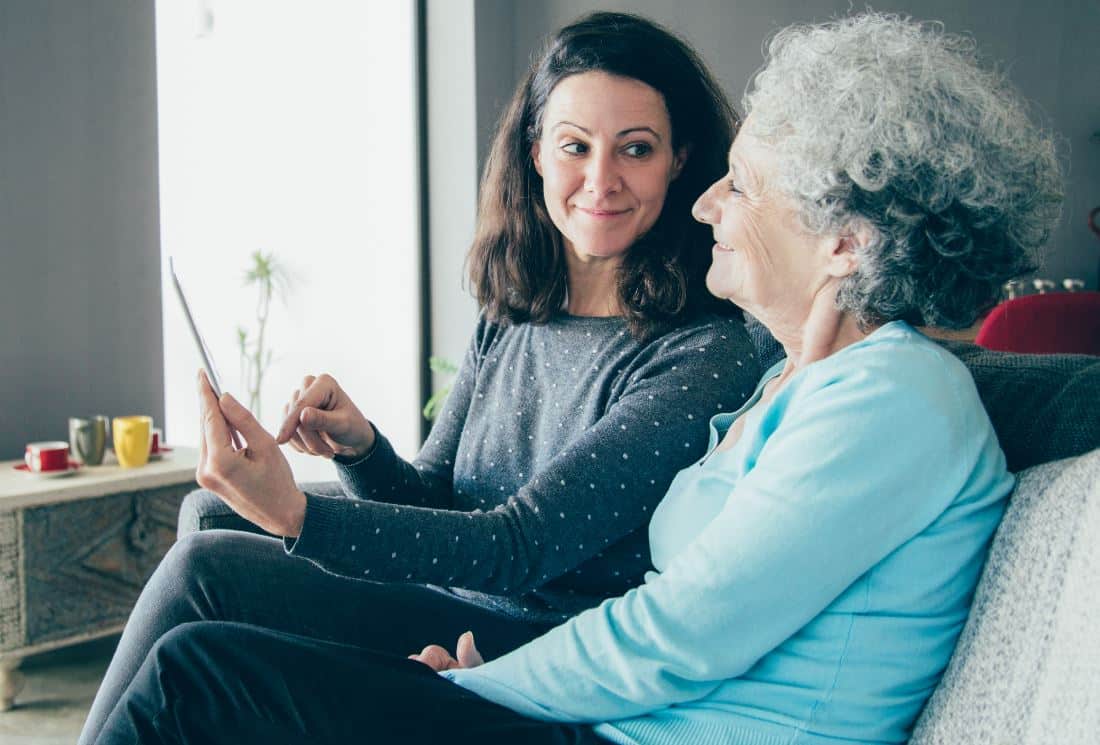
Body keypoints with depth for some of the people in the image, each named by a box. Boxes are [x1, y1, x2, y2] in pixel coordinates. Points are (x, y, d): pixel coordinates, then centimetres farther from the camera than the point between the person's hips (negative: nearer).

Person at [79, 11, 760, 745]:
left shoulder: (705, 356, -18)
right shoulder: (508, 322, 6)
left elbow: (520, 548, -23)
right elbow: (431, 501, 10)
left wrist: (298, 514, -33)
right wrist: (360, 448, -14)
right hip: (448, 609, 8)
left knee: (208, 569, -17)